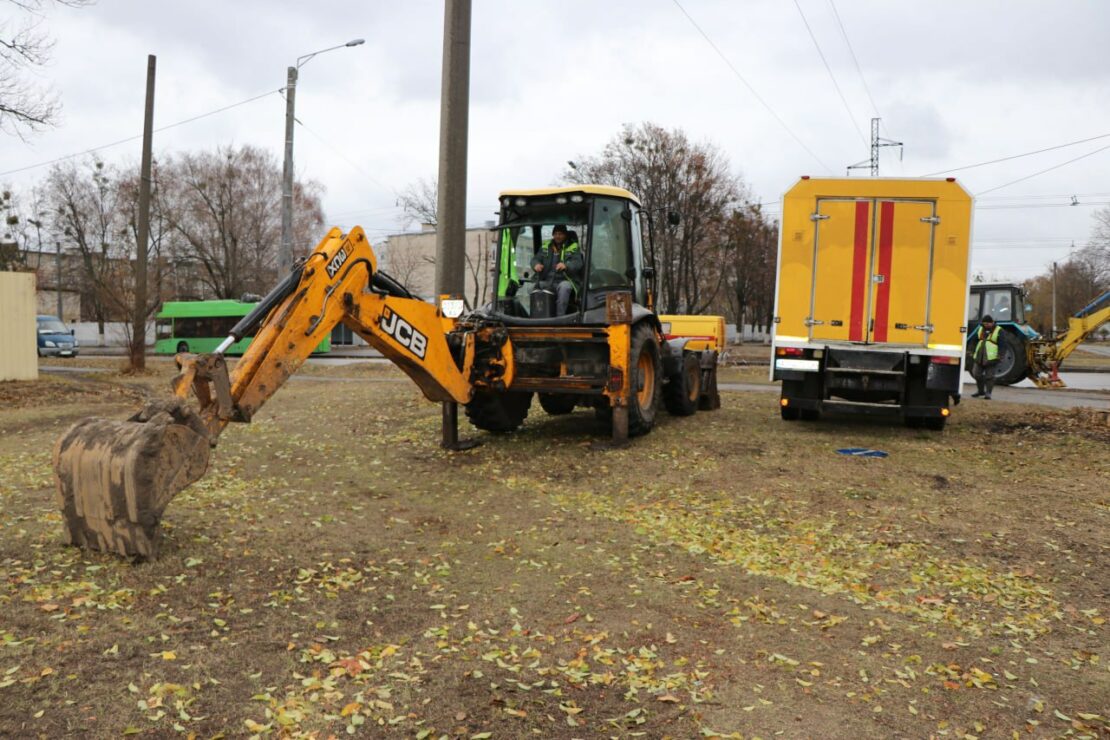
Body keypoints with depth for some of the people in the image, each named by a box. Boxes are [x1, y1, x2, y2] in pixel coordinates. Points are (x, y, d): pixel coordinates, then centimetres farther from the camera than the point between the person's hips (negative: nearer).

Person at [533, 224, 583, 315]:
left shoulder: (573, 247, 6)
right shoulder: (546, 246, 18)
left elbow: (578, 263, -9)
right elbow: (536, 259, 14)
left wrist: (566, 265, -33)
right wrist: (536, 264, -14)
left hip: (564, 281, -3)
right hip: (546, 281, 3)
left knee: (564, 287, -39)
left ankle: (560, 317, -36)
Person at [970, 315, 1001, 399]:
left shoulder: (998, 331, -4)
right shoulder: (980, 329, 12)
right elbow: (975, 341, 21)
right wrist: (972, 352, 18)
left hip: (991, 358, -6)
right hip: (979, 357, 6)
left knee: (989, 376, -2)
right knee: (976, 374, 8)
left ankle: (988, 393, 4)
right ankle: (981, 391, 24)